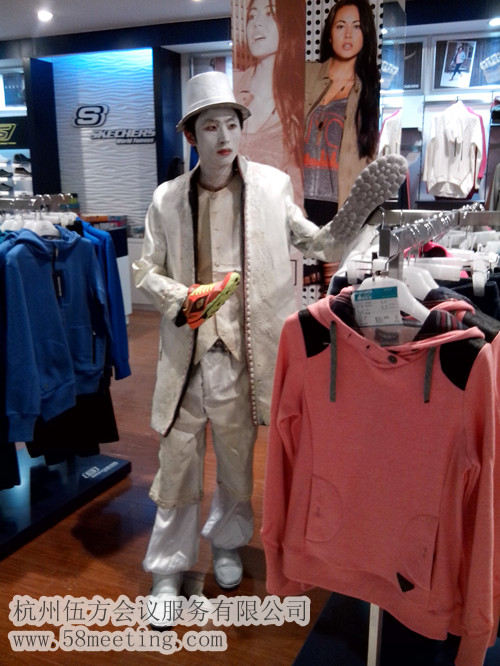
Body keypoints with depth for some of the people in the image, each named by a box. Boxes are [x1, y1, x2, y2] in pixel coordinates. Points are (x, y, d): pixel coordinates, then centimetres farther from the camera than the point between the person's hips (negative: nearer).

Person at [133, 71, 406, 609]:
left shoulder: (271, 186, -2)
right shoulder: (167, 198, -1)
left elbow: (319, 245, 2)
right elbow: (146, 270, 6)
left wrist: (362, 204, -12)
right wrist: (182, 297, -14)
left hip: (244, 352, 0)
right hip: (186, 353, 0)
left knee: (237, 460, 19)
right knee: (178, 464, 10)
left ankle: (227, 541, 47)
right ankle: (168, 567, 33)